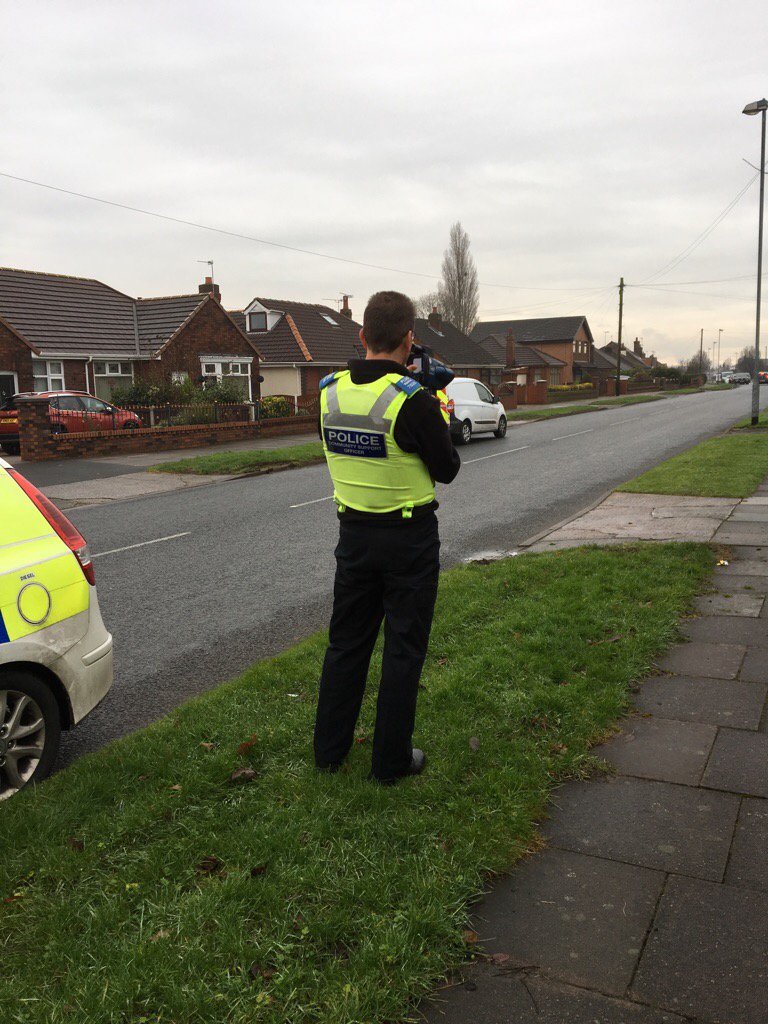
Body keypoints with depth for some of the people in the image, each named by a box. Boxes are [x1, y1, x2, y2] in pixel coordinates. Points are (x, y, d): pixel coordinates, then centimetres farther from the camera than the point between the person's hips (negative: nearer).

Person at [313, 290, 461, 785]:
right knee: (404, 650, 8)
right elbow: (447, 469, -9)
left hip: (354, 534, 5)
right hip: (410, 539, -5)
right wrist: (440, 417, 6)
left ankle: (330, 749, 30)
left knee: (346, 642, 18)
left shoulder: (330, 391, -4)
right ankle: (391, 760, 19)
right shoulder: (413, 399, -20)